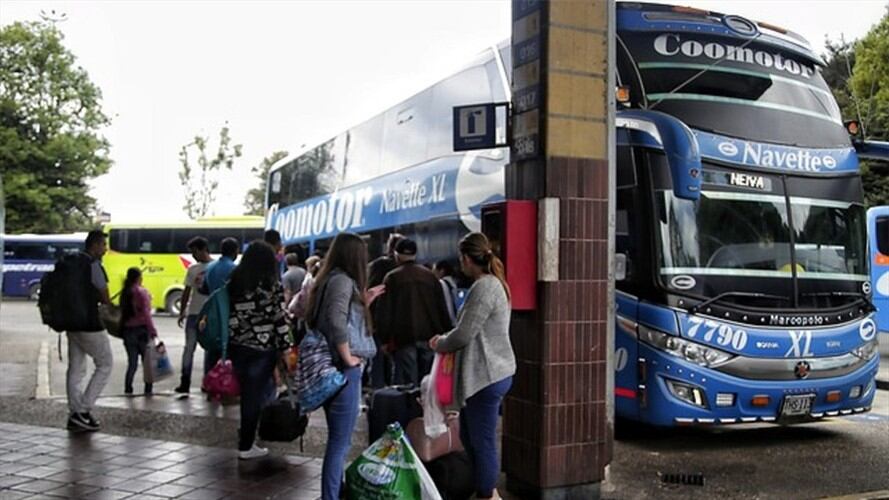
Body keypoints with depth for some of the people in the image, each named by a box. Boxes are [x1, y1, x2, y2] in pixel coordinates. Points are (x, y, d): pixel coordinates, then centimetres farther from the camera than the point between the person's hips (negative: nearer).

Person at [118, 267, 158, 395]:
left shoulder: (124, 293, 6)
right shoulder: (142, 292, -10)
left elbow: (122, 313, 7)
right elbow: (146, 314, -16)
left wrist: (123, 331, 12)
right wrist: (153, 331, -15)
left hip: (127, 331, 5)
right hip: (141, 330, -5)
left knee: (132, 362, 13)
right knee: (147, 361, 4)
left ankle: (128, 389, 9)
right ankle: (148, 389, 4)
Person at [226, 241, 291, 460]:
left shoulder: (234, 282, 5)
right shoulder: (272, 285, -9)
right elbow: (280, 318, -10)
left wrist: (225, 346, 13)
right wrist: (285, 347, -2)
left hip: (236, 345, 5)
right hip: (261, 347, -4)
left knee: (246, 393, 19)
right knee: (255, 395, 5)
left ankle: (246, 437, 29)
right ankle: (246, 446, 10)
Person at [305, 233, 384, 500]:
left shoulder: (328, 279, 12)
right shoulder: (343, 280, -16)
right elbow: (337, 322, -31)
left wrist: (363, 302, 14)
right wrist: (348, 357, -20)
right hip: (343, 371, -10)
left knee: (338, 438, 21)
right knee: (340, 441, 0)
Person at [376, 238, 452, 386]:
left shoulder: (392, 277, -1)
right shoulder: (430, 276, 9)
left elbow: (384, 312, -4)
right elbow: (442, 309, 8)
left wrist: (384, 339, 1)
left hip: (404, 337, -3)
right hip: (429, 335, 3)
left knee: (408, 383, -1)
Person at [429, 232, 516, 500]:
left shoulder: (484, 287, -18)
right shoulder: (493, 283, 14)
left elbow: (463, 335, -18)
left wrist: (439, 344, 0)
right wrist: (445, 339, 13)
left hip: (486, 377, -10)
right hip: (488, 374, 10)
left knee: (483, 442, 0)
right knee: (469, 437, 19)